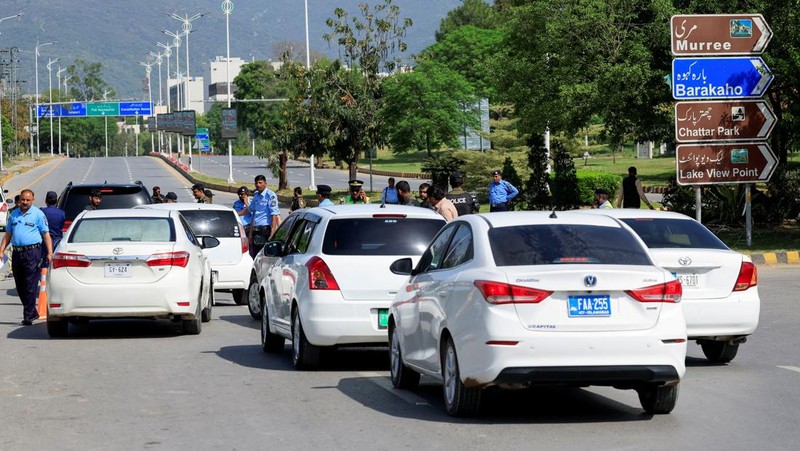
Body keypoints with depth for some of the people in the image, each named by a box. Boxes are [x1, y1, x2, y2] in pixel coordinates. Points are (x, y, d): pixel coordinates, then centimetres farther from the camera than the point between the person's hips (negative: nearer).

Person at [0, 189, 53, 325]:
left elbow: (46, 234, -1)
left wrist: (49, 253, -9)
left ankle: (28, 316, -7)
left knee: (30, 286, -8)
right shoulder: (14, 214, 16)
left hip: (32, 252, -6)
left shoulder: (38, 214, 1)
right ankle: (32, 312, 20)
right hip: (17, 253, 6)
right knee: (20, 286, 8)